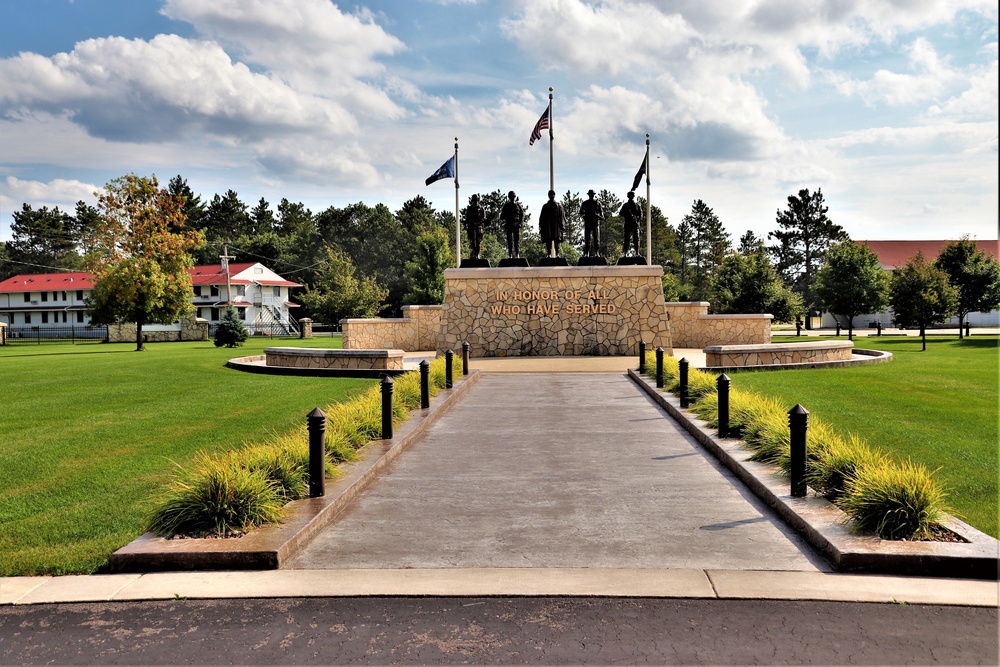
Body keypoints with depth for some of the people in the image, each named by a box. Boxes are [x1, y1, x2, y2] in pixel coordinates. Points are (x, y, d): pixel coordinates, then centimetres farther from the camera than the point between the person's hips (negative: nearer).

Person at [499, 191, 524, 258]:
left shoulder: (518, 205, 8)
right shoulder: (506, 206, 7)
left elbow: (522, 215, 10)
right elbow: (502, 217, 7)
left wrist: (520, 223, -3)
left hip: (517, 226, 0)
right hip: (509, 226, 0)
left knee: (517, 241, -3)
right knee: (509, 241, -1)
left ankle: (517, 255, -2)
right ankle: (510, 255, 0)